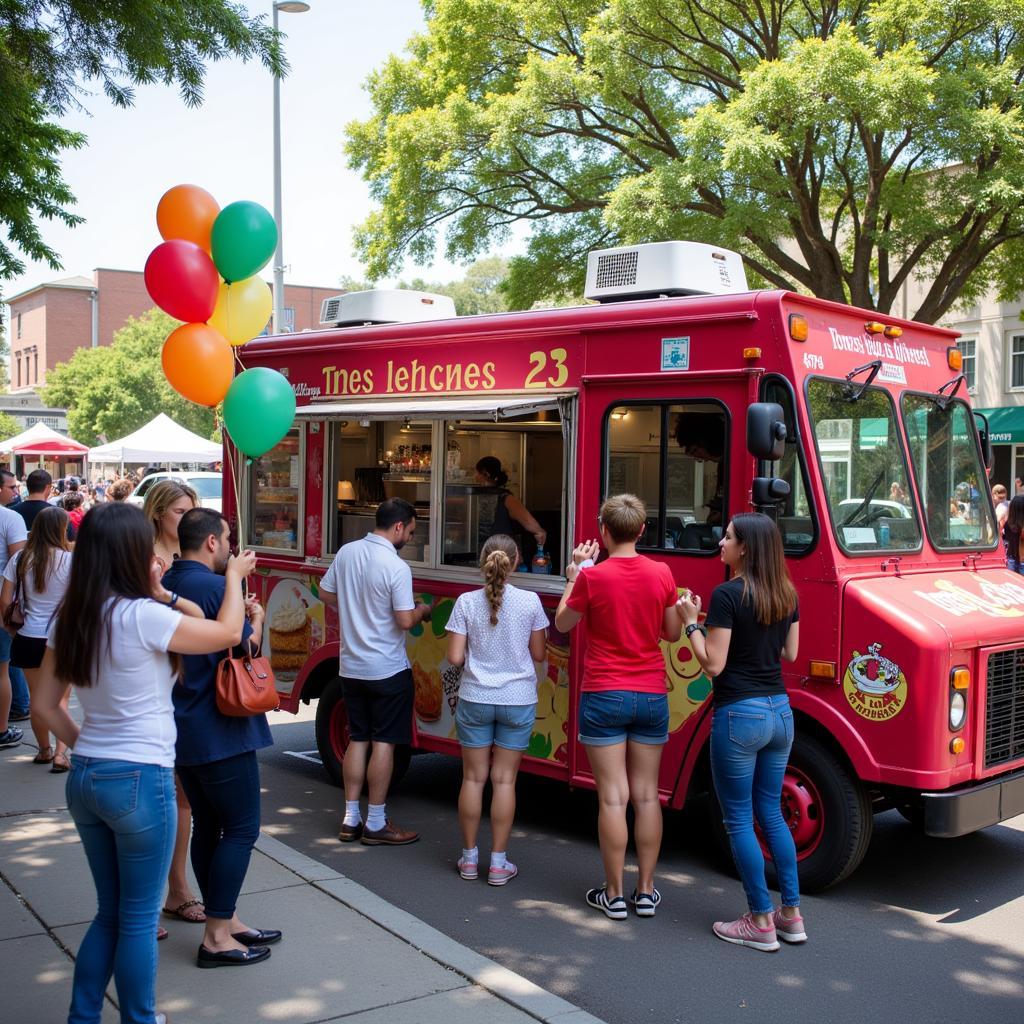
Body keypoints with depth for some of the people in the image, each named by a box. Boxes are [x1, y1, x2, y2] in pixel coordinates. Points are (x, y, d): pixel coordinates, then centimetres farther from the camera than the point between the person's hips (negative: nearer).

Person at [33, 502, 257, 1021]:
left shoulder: (69, 619, 3)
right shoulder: (142, 616, -18)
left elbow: (46, 705, 9)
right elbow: (227, 633, -8)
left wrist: (83, 744, 15)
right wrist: (234, 576, 6)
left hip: (84, 779, 7)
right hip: (139, 781, -7)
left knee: (110, 913, 20)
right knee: (138, 919, 8)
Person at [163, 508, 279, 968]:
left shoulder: (165, 585, 9)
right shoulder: (215, 587, -18)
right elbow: (246, 646, -12)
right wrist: (256, 618, 6)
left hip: (181, 727, 9)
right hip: (219, 731, -9)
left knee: (207, 826, 15)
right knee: (241, 828, -1)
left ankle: (225, 921, 26)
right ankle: (217, 936, 2)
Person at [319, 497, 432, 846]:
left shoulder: (346, 552, 1)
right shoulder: (396, 567, -19)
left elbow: (326, 594, 12)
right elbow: (405, 621, -19)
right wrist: (422, 611, 2)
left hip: (351, 666, 7)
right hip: (387, 669, -7)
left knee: (358, 739, 14)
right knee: (384, 742, 3)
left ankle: (350, 820, 19)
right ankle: (376, 824, 9)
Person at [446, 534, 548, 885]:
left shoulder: (466, 603, -8)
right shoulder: (530, 602, -8)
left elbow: (455, 657, -8)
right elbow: (538, 655, 0)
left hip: (475, 699, 0)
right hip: (518, 701, 0)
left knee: (473, 777, 11)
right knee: (504, 779, 6)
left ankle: (469, 858, 20)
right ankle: (498, 863, 11)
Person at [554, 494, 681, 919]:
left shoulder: (593, 576, -12)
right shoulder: (662, 574, -3)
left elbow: (562, 623, 4)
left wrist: (575, 573, 13)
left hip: (604, 696, -3)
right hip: (652, 696, 3)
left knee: (613, 797, 1)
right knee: (646, 795, 11)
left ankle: (614, 895, 8)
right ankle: (646, 891, 17)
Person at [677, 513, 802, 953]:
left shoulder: (727, 595, -15)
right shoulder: (787, 595, 7)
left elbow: (713, 664, -15)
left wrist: (691, 622, -4)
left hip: (739, 714, -8)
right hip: (780, 711, 8)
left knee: (739, 820, 4)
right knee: (771, 813, 18)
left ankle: (760, 922, 10)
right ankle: (791, 915, 22)